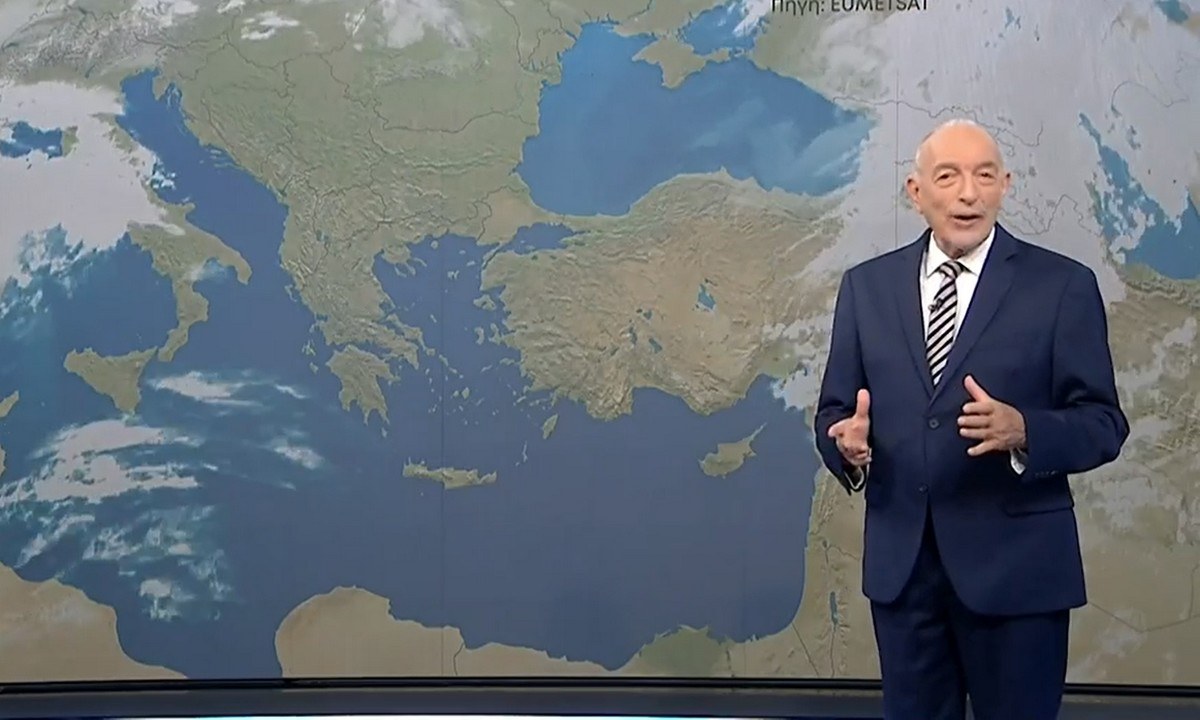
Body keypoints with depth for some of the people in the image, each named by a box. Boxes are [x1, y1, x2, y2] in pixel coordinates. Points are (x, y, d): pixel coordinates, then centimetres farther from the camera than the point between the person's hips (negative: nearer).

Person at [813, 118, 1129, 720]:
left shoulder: (1063, 285, -4)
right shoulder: (866, 286, 6)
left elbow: (1103, 423, -6)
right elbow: (834, 409, 7)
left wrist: (1022, 431, -25)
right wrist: (847, 442, -16)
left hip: (1015, 561, -3)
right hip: (900, 559, 3)